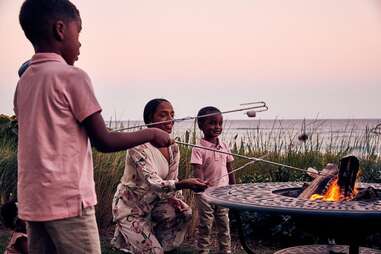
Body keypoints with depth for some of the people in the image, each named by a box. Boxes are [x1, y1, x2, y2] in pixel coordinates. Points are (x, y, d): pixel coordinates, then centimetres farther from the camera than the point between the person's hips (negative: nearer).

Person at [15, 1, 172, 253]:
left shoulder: (24, 81, 11)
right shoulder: (72, 76, -11)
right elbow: (104, 142, -10)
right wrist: (151, 134, 2)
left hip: (33, 202, 8)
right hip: (67, 201, -7)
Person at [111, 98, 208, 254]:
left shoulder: (173, 148, -3)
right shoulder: (139, 147, -25)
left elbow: (171, 181, 3)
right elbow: (153, 182, -36)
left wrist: (173, 198, -20)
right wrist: (185, 184, -52)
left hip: (153, 203, 6)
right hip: (130, 207, -6)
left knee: (185, 213, -18)